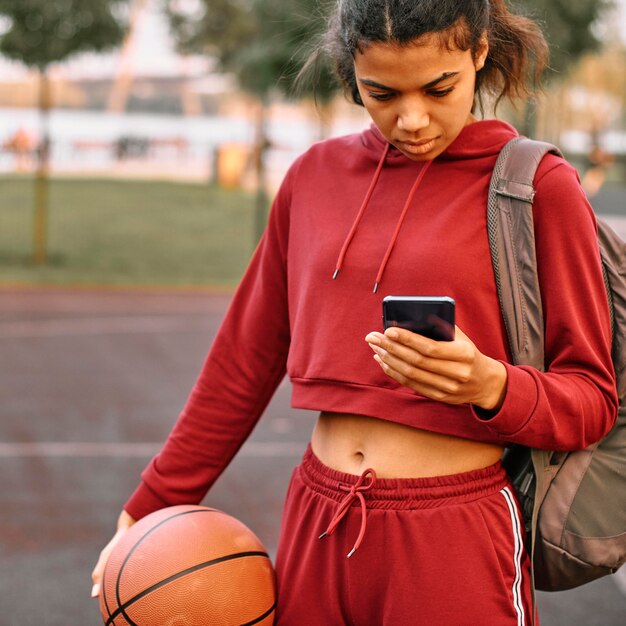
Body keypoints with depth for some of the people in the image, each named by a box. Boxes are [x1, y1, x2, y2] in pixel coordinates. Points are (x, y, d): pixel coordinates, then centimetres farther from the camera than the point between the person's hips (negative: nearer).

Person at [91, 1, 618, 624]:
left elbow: (593, 399, -4)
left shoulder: (539, 187, -6)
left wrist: (488, 385, -24)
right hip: (316, 528, 4)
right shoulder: (316, 174, 6)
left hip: (453, 544, -4)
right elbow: (243, 364, 13)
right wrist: (149, 509, 15)